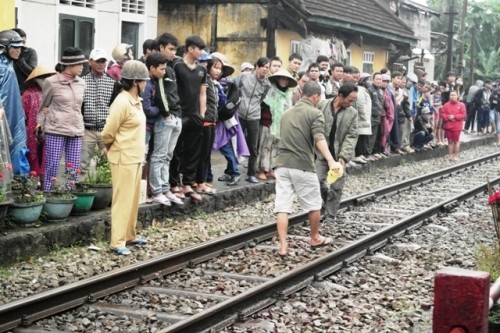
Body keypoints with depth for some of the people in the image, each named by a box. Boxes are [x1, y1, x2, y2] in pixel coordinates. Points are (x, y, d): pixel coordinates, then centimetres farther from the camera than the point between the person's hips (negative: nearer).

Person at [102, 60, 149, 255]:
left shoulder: (136, 101, 10)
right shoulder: (122, 102, -18)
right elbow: (108, 133, -15)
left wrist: (137, 154, 12)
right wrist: (112, 149, 2)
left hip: (136, 158, 9)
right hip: (124, 159, -9)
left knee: (133, 199, 15)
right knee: (123, 201, -5)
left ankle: (130, 236, 26)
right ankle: (118, 243, 0)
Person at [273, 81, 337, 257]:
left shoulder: (287, 113, 20)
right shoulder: (315, 113, -3)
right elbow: (319, 139, -20)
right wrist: (330, 160, -33)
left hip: (282, 164, 6)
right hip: (302, 165, -5)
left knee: (282, 206, 0)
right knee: (314, 204, 14)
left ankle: (283, 245, -7)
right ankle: (315, 238, 29)